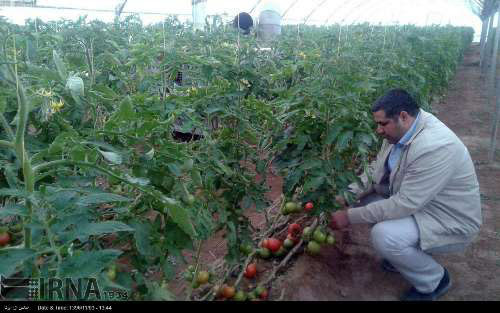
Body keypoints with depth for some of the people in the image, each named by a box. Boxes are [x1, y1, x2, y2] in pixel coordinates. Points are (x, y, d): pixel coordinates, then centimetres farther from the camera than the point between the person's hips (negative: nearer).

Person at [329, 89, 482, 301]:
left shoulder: (435, 147, -33)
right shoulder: (400, 131, -5)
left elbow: (404, 204, -32)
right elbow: (376, 172, 3)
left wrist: (351, 216, -26)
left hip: (449, 222, -9)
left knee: (384, 235, -28)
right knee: (365, 199, 1)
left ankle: (434, 280, 1)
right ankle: (405, 253, 18)